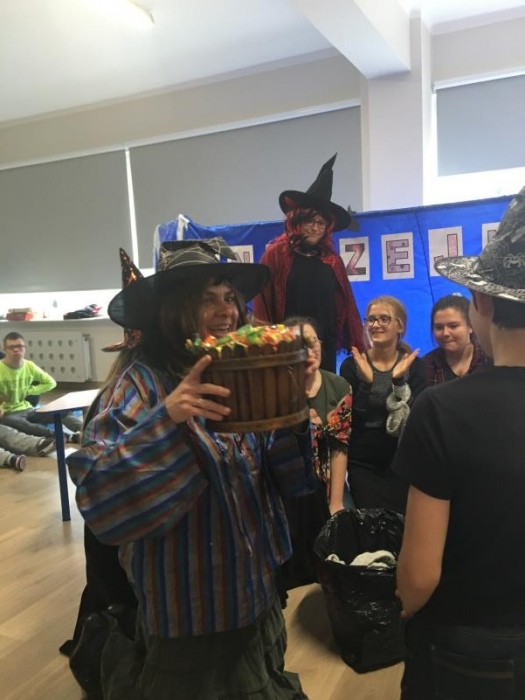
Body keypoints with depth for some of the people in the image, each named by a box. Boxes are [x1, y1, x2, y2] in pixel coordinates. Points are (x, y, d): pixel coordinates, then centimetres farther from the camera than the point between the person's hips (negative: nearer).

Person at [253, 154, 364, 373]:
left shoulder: (332, 260, 8)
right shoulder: (276, 255, -4)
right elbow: (262, 305, -6)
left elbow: (346, 306, 9)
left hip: (325, 350, 4)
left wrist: (358, 346, 8)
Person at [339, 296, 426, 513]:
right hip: (363, 465, -1)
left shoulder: (414, 365, -1)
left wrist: (399, 381, -22)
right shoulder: (352, 365, -4)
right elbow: (349, 419, -10)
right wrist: (366, 382, -22)